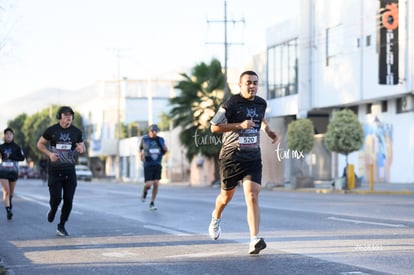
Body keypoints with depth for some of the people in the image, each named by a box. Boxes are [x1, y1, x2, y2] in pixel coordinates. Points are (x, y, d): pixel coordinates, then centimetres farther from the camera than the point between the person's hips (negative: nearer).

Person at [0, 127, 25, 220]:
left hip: (13, 171, 1)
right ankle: (8, 211, -20)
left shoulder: (16, 147, 0)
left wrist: (12, 157, -15)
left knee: (11, 192, 15)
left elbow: (22, 158, -2)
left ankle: (10, 201, 47)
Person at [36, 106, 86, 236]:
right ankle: (52, 210, 26)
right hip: (54, 170, -2)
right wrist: (49, 154, -11)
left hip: (70, 171, 2)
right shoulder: (51, 130, -3)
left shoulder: (76, 132, 3)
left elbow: (83, 147, 14)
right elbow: (40, 144, 7)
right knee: (56, 198, -11)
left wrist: (81, 149, -11)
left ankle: (61, 226, 13)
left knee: (68, 200, -2)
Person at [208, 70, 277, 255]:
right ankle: (216, 217, 50)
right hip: (231, 156, -2)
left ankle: (254, 240, -22)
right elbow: (214, 127, -13)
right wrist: (240, 125, -21)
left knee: (252, 197, -14)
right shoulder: (231, 104, -11)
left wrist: (267, 129, 12)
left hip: (253, 158, 3)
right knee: (227, 195, 15)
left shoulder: (261, 103, 7)